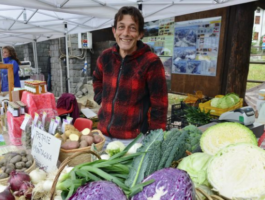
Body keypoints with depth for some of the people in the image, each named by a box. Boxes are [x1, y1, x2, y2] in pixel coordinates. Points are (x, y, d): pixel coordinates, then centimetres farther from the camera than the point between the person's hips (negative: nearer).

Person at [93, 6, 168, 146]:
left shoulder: (151, 62, -15)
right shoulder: (106, 57, -1)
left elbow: (159, 106, -12)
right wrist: (102, 100, 8)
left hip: (133, 138, -5)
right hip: (104, 134, 5)